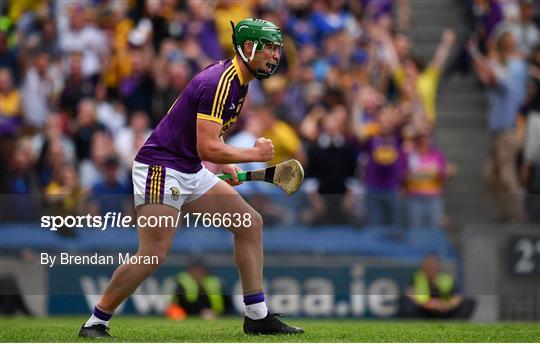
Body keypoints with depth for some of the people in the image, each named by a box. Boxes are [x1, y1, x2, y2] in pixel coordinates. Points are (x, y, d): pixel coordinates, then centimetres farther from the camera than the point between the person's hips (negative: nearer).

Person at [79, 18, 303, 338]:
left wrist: (225, 164, 12)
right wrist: (255, 154, -15)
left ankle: (258, 317, 9)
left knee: (250, 222, 6)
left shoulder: (238, 80, 10)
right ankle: (95, 323, -2)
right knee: (154, 255, -14)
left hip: (192, 172, 10)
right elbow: (207, 148, -27)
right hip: (161, 168, -10)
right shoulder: (217, 83, -21)